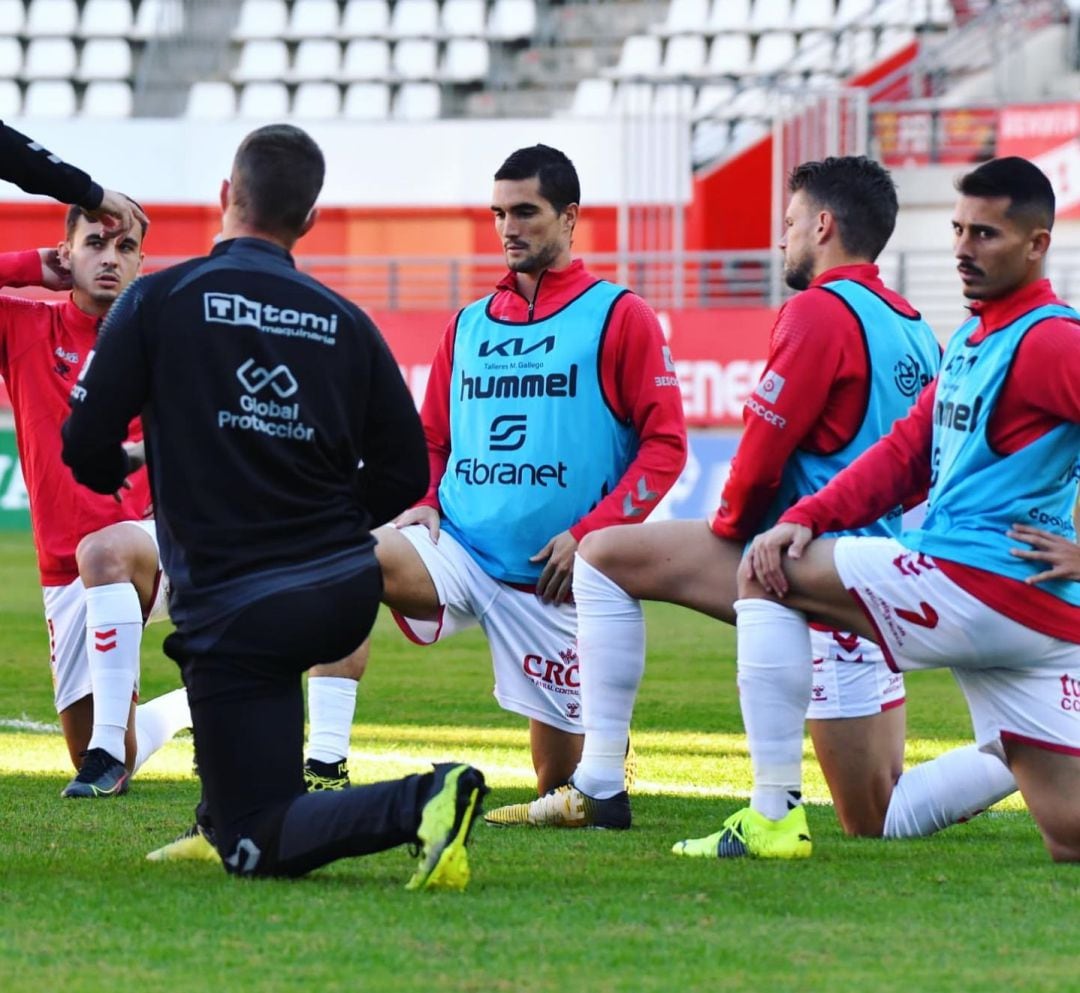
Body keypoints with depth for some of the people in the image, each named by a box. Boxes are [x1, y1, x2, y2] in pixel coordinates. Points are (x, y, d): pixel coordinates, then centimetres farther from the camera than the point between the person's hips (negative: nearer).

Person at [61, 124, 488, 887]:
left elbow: (86, 445, -5)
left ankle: (416, 804, -27)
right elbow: (403, 475, 7)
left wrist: (115, 475, 20)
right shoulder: (344, 323, 6)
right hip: (346, 596, 6)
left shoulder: (160, 300, -5)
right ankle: (227, 820, 35)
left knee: (259, 847, -4)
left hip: (237, 613, -6)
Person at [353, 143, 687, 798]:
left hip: (555, 580, -3)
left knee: (562, 776, 2)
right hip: (459, 549, 3)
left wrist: (590, 534, -14)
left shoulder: (618, 316, 1)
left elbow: (666, 443, -4)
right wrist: (424, 504, 1)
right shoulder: (469, 325, 16)